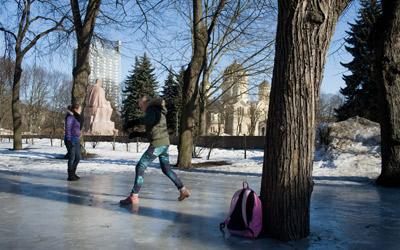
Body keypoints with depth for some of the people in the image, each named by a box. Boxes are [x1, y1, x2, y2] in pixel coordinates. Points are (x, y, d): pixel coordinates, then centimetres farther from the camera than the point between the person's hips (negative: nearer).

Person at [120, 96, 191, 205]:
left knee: (140, 167, -6)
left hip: (157, 144, -9)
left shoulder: (151, 108, -4)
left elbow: (150, 119, -28)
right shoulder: (159, 111, 23)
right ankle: (183, 190, 22)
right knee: (166, 169, 20)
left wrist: (135, 122, -20)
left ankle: (134, 196, -8)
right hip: (165, 143, 9)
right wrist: (138, 134, 22)